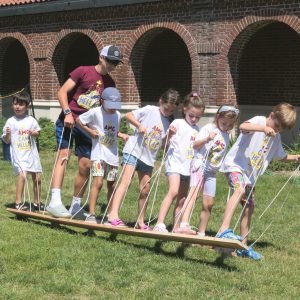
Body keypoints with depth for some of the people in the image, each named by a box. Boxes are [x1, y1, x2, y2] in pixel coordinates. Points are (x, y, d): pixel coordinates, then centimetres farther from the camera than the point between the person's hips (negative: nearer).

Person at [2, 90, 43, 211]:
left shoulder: (31, 120, 4)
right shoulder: (10, 122, -1)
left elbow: (37, 133, 16)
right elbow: (6, 141, 1)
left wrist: (33, 133, -6)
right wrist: (8, 134, -19)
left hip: (31, 153, 4)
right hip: (18, 154, -3)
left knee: (37, 178, 8)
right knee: (22, 175, -23)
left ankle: (37, 202, 26)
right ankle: (18, 203, -17)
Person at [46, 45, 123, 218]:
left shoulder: (110, 84, 10)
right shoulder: (83, 72, -4)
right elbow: (62, 92, -6)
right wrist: (67, 113, -18)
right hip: (68, 122, -5)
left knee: (86, 165, 2)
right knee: (64, 154, -20)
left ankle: (76, 206, 15)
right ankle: (55, 201, -29)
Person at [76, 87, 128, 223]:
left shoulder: (117, 115, 7)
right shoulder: (95, 112, -8)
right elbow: (78, 120, 1)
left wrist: (122, 135, 0)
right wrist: (91, 131, -8)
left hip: (112, 155, 5)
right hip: (99, 154, -5)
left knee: (112, 185, 9)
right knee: (98, 182, -17)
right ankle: (91, 214, -15)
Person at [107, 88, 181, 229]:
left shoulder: (167, 123, 12)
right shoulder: (150, 110, -4)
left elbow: (164, 143, 10)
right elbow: (128, 115, -5)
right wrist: (139, 125, -19)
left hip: (149, 158, 6)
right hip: (133, 150, -6)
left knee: (145, 190, 10)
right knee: (126, 181, -18)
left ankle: (141, 221, 22)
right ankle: (113, 214, -27)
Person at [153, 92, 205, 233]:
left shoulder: (197, 129, 14)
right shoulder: (178, 123, -2)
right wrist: (169, 134, -28)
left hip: (188, 166, 7)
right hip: (175, 163, -7)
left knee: (182, 200, 9)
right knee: (173, 191, -25)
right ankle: (159, 224, -30)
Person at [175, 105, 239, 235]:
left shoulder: (227, 136, 18)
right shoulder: (208, 128, -1)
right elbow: (195, 145, -12)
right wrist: (207, 139, -28)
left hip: (212, 171, 7)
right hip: (200, 165, -7)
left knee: (208, 203, 5)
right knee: (194, 191, -28)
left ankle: (201, 233, 18)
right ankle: (183, 225, -45)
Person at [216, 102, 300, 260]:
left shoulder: (276, 138, 15)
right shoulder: (259, 121, -9)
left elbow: (283, 156, 30)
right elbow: (243, 127, -32)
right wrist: (263, 128, -44)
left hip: (250, 174, 9)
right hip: (235, 164, -9)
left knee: (249, 207, 12)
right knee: (240, 190, -34)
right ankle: (224, 230, -47)